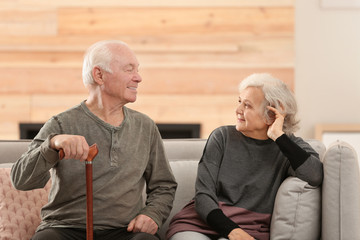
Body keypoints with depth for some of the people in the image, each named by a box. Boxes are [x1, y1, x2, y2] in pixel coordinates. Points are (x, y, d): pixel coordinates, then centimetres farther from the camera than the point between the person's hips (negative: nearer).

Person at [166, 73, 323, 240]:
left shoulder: (289, 145, 6)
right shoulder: (223, 137, 8)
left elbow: (315, 176, -16)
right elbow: (203, 195, 1)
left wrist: (278, 136, -12)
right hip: (199, 224, 1)